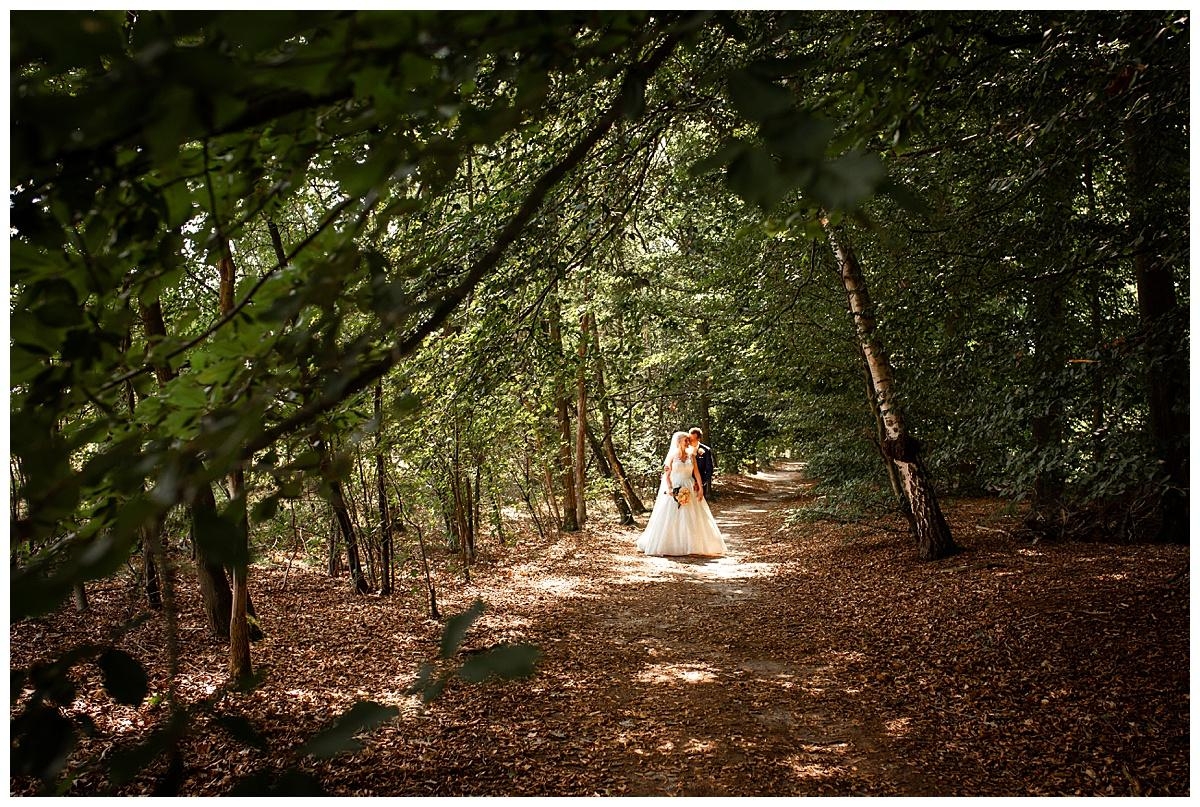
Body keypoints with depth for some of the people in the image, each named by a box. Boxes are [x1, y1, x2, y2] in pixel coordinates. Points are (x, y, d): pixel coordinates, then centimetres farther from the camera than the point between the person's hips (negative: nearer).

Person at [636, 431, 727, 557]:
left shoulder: (691, 455, 9)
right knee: (672, 519, -1)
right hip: (675, 489, -3)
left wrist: (701, 488, -4)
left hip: (690, 490, 3)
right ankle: (669, 545, 8)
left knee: (692, 519, 3)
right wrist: (670, 489, -15)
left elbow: (696, 473, 5)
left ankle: (693, 545, 10)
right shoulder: (672, 456, 1)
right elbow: (666, 475, -2)